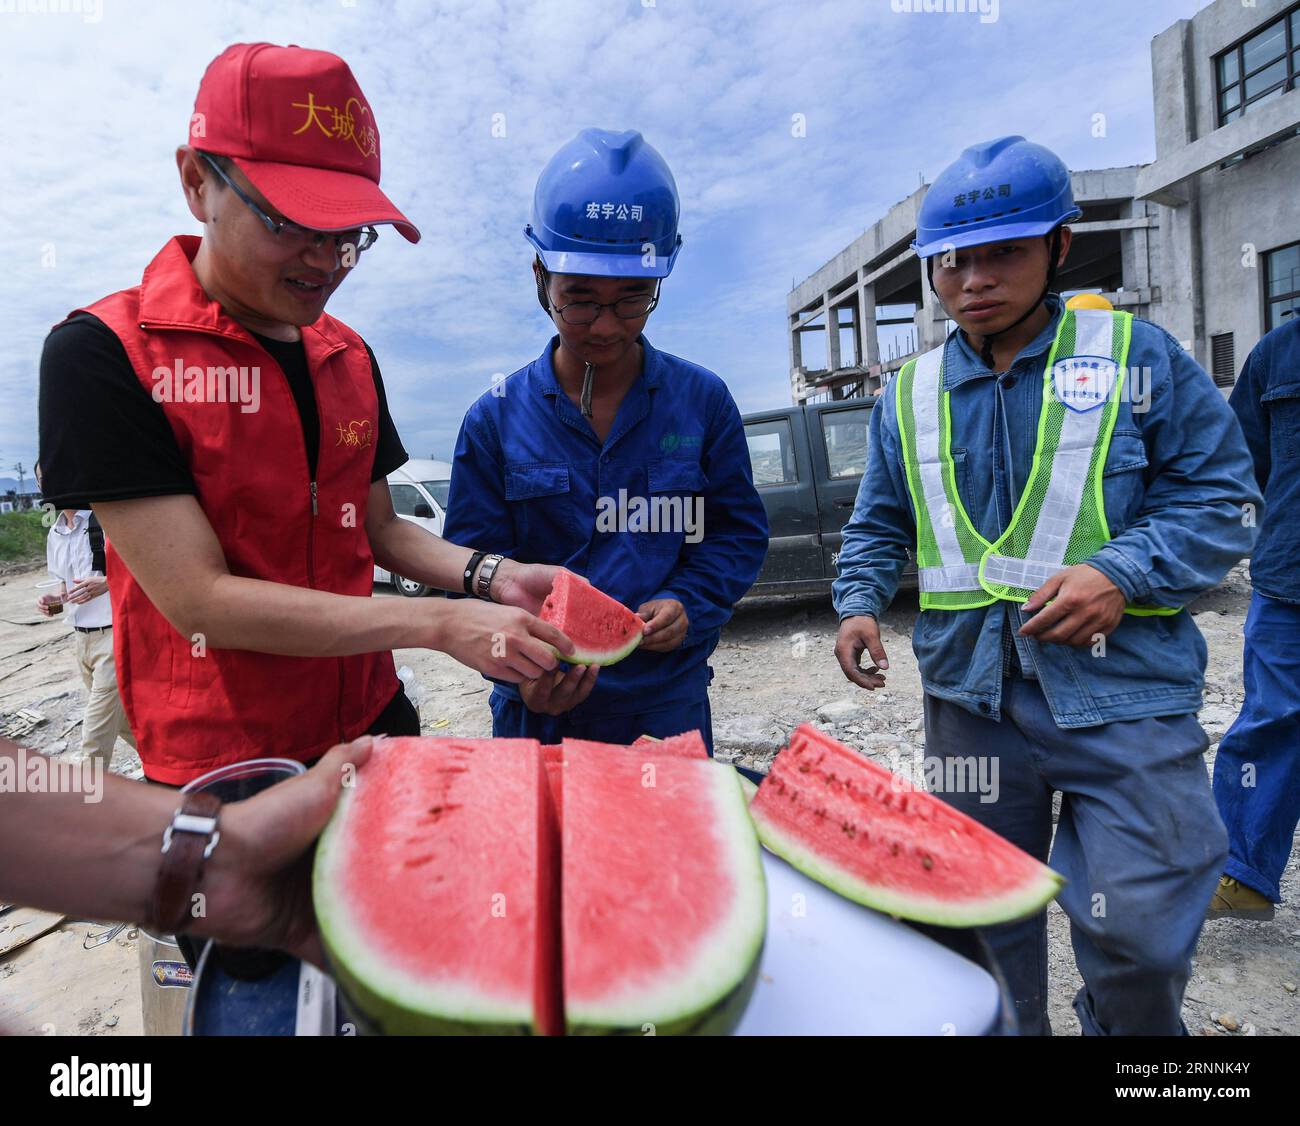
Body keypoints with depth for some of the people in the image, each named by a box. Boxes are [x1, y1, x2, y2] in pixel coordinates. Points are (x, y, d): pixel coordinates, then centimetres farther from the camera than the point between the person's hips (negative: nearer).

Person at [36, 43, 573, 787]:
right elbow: (200, 600, -20)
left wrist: (491, 577, -8)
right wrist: (441, 624, -24)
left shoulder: (350, 357, 4)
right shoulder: (105, 353, -15)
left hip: (374, 724, 6)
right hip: (221, 770, -5)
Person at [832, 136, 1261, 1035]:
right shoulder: (910, 394, 8)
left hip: (1124, 697, -3)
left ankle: (1137, 1030, 34)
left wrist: (1122, 574, -17)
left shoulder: (1136, 355, -2)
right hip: (971, 697, 3)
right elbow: (880, 525, 16)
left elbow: (1220, 495, -1)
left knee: (1137, 929, 3)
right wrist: (861, 604, -1)